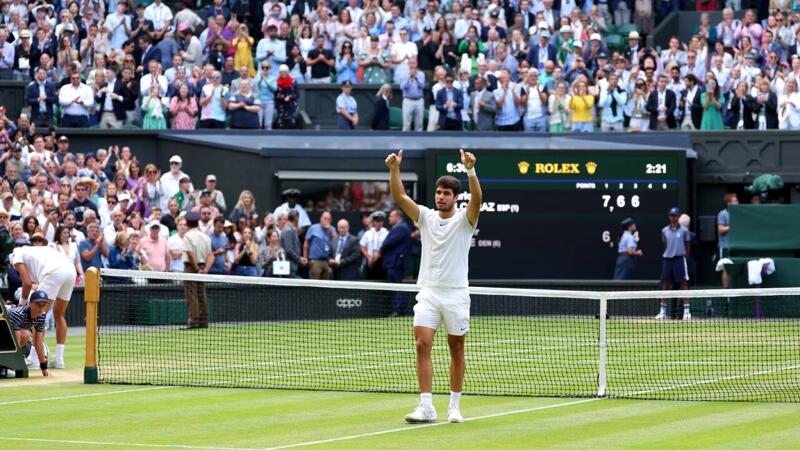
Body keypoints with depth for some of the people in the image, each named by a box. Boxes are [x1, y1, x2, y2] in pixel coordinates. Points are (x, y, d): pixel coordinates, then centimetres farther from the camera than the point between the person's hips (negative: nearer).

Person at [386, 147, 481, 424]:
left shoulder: (464, 220, -1)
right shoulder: (426, 217, 7)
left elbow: (477, 198, -20)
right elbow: (399, 197, -4)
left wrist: (470, 170, -35)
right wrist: (394, 169, -19)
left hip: (456, 294, -2)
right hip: (428, 292, 2)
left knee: (456, 350, 6)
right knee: (422, 345, -11)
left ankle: (455, 406, 17)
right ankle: (426, 407, -14)